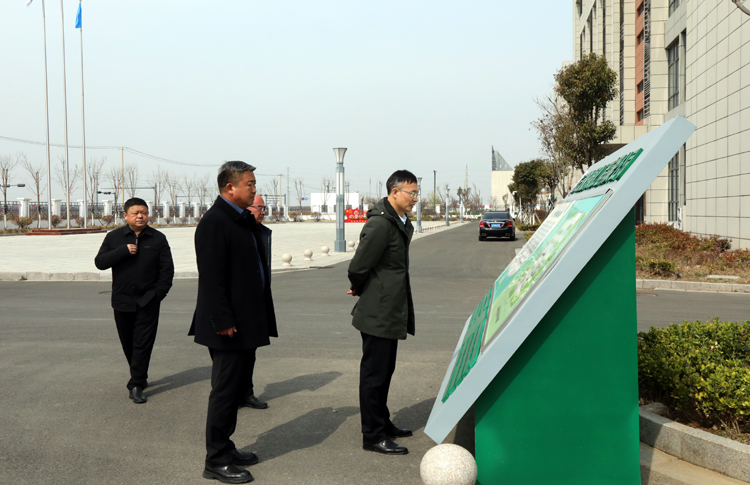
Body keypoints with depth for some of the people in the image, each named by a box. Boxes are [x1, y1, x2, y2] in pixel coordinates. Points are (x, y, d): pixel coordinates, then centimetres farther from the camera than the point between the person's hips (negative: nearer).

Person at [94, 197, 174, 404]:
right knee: (128, 343, 11)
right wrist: (123, 251, -16)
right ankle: (140, 377, 30)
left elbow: (167, 269, 4)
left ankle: (136, 385, 1)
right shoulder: (114, 237, 5)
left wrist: (158, 292, -7)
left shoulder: (158, 239, 3)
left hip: (148, 301, -2)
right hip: (122, 301, 2)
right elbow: (100, 262, -4)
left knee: (143, 344, -4)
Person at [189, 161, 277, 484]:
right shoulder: (214, 222, -16)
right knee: (225, 391, 0)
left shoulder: (243, 219, 14)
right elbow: (212, 278, -21)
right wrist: (223, 322, -21)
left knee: (235, 388, 17)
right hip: (229, 326, -10)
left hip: (246, 322, 10)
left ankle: (225, 448, 31)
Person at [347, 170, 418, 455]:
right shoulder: (379, 224, -21)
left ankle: (382, 424, 34)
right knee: (374, 372, 0)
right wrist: (361, 290, -2)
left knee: (384, 370, 19)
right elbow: (357, 267, -21)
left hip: (391, 311, 10)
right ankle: (373, 436, 10)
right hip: (377, 313, -10)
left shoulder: (402, 223, 12)